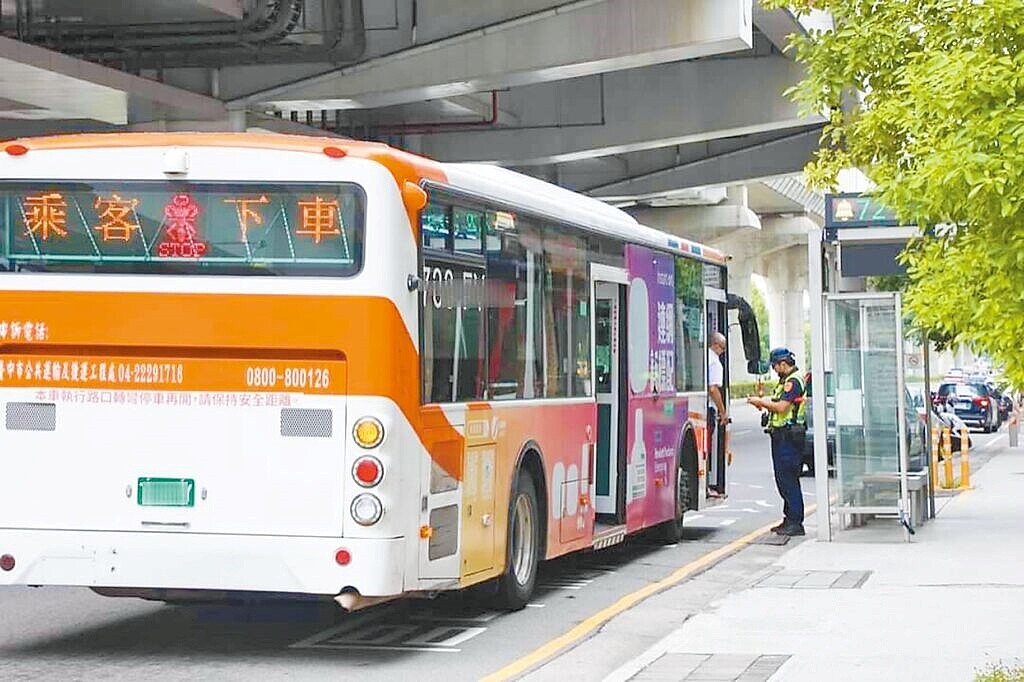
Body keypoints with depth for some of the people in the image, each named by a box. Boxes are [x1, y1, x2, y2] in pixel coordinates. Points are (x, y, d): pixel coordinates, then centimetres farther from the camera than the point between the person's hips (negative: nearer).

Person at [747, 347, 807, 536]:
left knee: (788, 479, -10)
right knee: (783, 479, 13)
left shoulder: (793, 382, -14)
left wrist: (761, 401, -9)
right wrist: (762, 402, 6)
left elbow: (781, 407, -21)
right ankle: (789, 520, 18)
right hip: (781, 435, 11)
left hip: (789, 436, -11)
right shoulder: (786, 380, 20)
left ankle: (795, 523, -10)